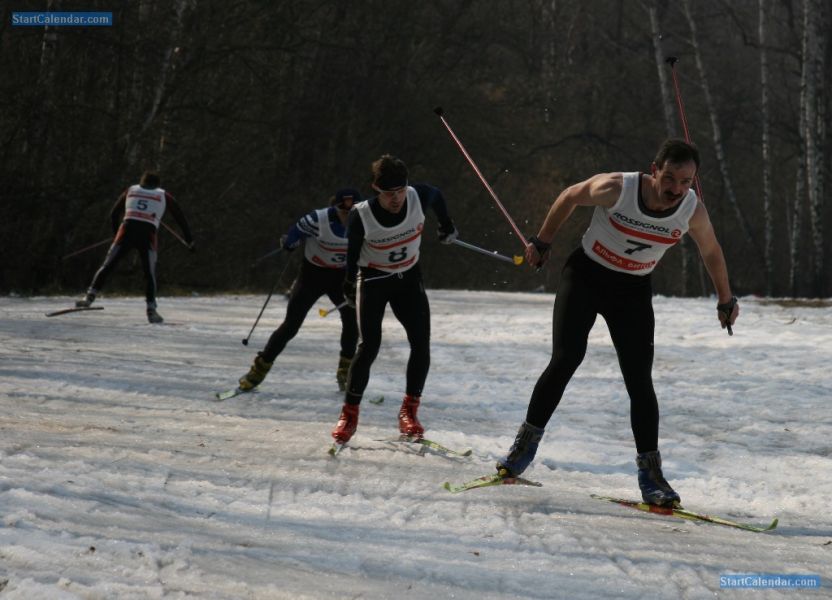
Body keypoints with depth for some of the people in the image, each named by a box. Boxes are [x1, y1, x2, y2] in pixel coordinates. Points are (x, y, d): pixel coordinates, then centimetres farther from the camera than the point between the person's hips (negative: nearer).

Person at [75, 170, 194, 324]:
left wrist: (116, 233, 41)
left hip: (127, 230, 1)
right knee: (149, 274, 5)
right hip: (148, 235, -1)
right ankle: (151, 309, -5)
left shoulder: (131, 190, 24)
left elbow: (113, 214, 27)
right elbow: (180, 217, 19)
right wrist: (189, 240, 23)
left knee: (107, 265, 2)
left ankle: (90, 295, -11)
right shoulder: (164, 196, 21)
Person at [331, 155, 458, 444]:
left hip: (409, 278, 3)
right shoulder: (362, 216, -25)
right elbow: (352, 251, -5)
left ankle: (409, 411, 4)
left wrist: (447, 226, 22)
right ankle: (349, 414, -4)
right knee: (369, 345, -16)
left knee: (421, 344, -9)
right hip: (373, 279, -3)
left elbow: (437, 195, 5)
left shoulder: (419, 197, -21)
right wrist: (349, 285, 10)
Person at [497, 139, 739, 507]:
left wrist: (726, 300, 17)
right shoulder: (616, 188, -25)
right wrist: (541, 243, 6)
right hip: (585, 276, -2)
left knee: (639, 380, -6)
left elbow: (711, 251, 5)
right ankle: (528, 440, 1)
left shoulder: (693, 211, -16)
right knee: (566, 359, -15)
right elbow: (571, 197, -5)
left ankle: (650, 473, 0)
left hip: (633, 292, 2)